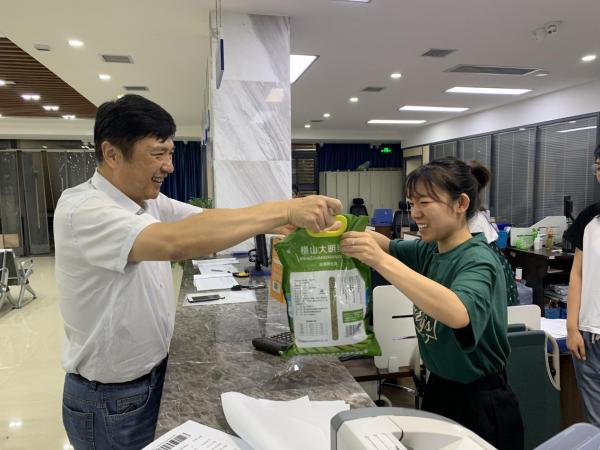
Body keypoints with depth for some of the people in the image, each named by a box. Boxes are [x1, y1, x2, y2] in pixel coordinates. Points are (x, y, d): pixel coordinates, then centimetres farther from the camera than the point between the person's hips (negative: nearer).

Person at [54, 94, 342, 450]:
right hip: (111, 399, -7)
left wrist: (293, 221, -17)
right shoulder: (81, 209, -27)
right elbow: (176, 243, -42)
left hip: (154, 374, 7)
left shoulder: (151, 202, 0)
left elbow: (209, 222, -2)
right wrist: (286, 210, -40)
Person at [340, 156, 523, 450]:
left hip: (481, 404, -7)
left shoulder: (478, 260, -24)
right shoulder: (428, 250, -2)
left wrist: (380, 261, -45)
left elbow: (458, 313, -42)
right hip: (438, 388, 7)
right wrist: (346, 228, -18)